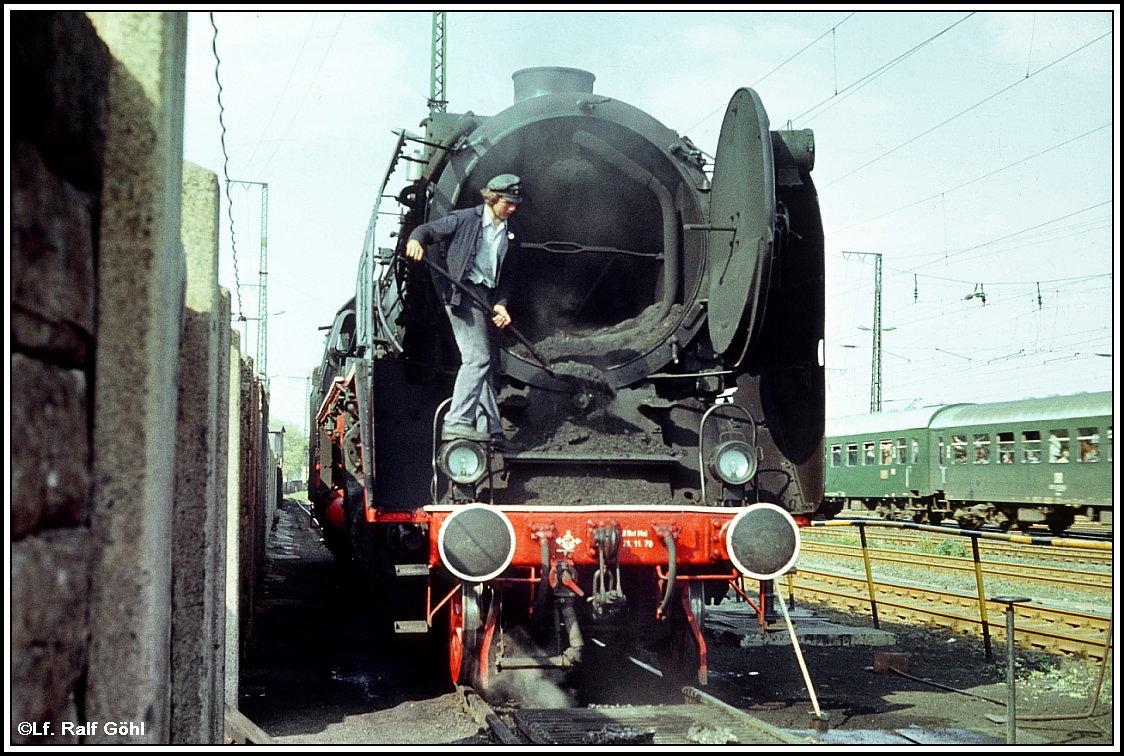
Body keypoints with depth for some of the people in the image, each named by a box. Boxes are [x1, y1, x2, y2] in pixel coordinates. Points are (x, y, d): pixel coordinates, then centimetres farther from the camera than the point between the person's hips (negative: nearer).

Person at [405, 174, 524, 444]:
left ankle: (490, 430, 13)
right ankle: (456, 422, -19)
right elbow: (429, 229, -2)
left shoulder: (512, 233, 15)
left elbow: (506, 276, 15)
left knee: (487, 361, 8)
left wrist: (500, 304, -1)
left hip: (487, 298, 8)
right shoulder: (464, 219, -3)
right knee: (477, 357, -17)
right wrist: (416, 240, -25)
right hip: (463, 292, -8)